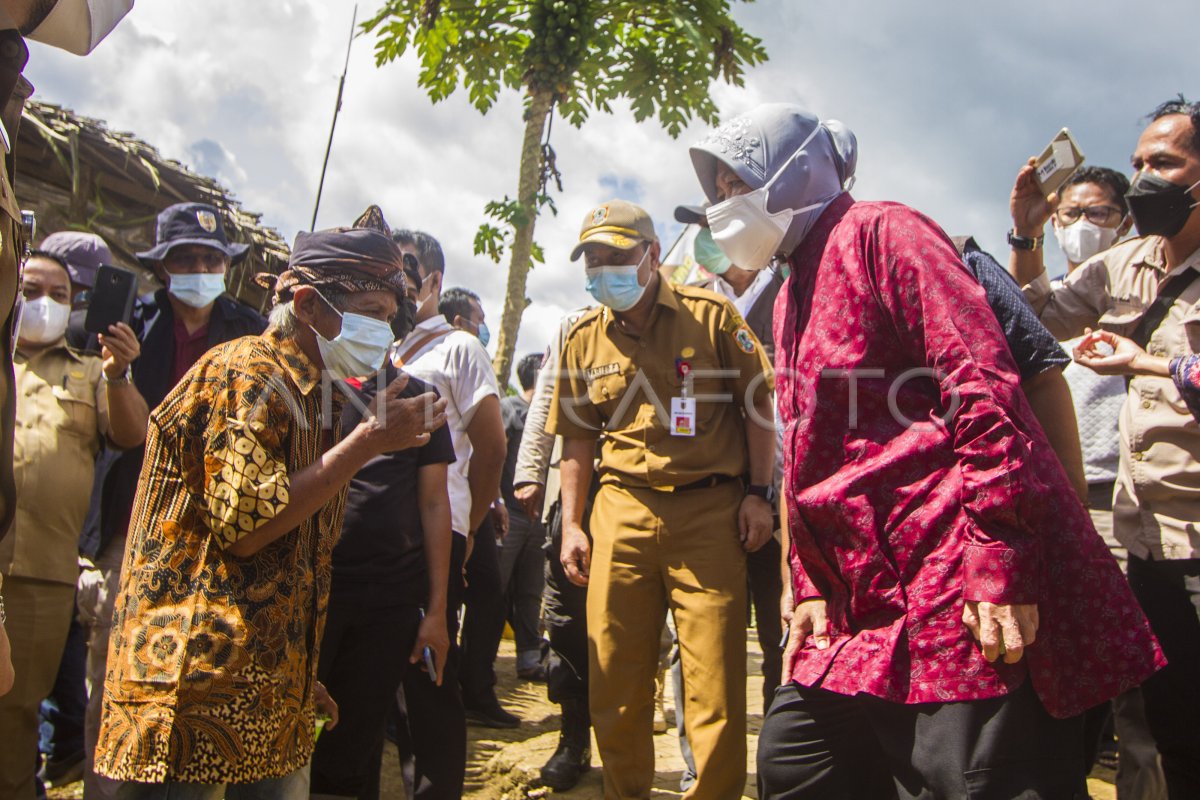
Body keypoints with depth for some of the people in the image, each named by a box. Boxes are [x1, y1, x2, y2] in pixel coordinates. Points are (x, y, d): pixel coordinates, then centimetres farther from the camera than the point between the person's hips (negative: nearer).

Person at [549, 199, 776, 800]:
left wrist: (758, 493, -1)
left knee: (715, 682, -3)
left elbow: (758, 406, 5)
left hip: (710, 512, -3)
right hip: (621, 512, 3)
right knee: (615, 679, 7)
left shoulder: (710, 315, 1)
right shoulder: (584, 339, 10)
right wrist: (571, 524, 10)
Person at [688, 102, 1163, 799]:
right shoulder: (792, 297, 22)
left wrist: (1000, 564, -23)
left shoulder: (882, 233, -5)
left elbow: (983, 384, -17)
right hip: (869, 607, 9)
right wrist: (811, 584, 14)